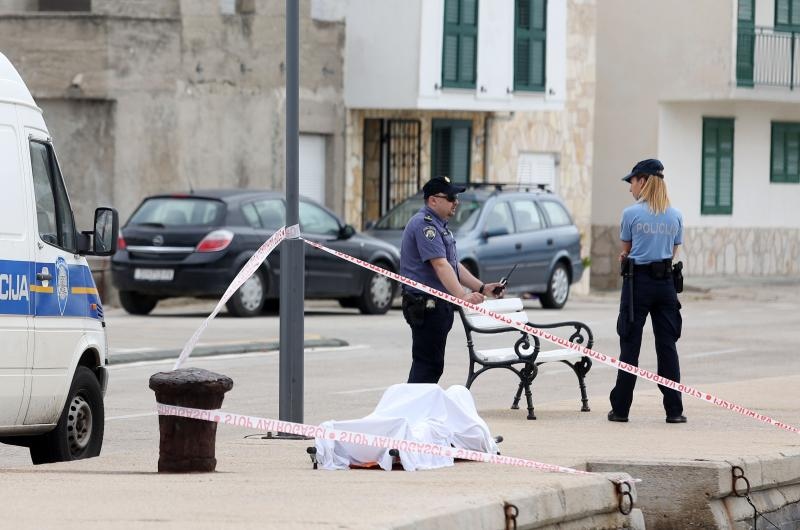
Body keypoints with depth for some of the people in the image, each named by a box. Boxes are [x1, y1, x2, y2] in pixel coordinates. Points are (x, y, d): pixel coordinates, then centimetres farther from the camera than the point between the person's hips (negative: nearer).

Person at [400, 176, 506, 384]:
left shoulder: (438, 225, 20)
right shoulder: (424, 224, -15)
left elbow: (454, 266, 23)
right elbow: (440, 265, -26)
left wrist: (482, 288, 13)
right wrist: (462, 295, -36)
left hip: (439, 304, 11)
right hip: (426, 304, -11)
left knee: (432, 365, 11)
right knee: (427, 364, -12)